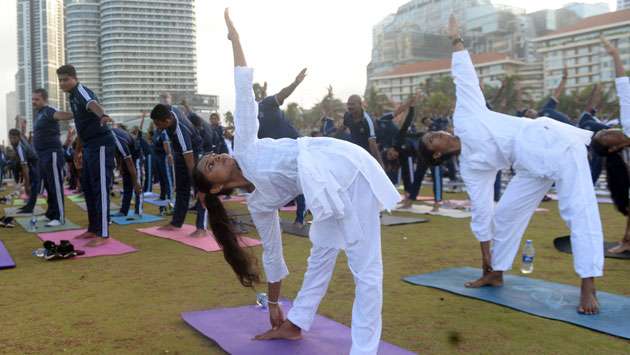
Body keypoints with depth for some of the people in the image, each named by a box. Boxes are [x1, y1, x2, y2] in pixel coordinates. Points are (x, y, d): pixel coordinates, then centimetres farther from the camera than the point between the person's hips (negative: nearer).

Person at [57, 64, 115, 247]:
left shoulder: (82, 91, -13)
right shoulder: (73, 96, 16)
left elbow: (92, 104, -38)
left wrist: (102, 116, -61)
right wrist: (79, 149, 30)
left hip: (100, 145, -10)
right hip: (89, 147, 10)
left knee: (100, 189, -9)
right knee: (87, 188, 15)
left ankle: (103, 234, -6)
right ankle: (93, 229, 24)